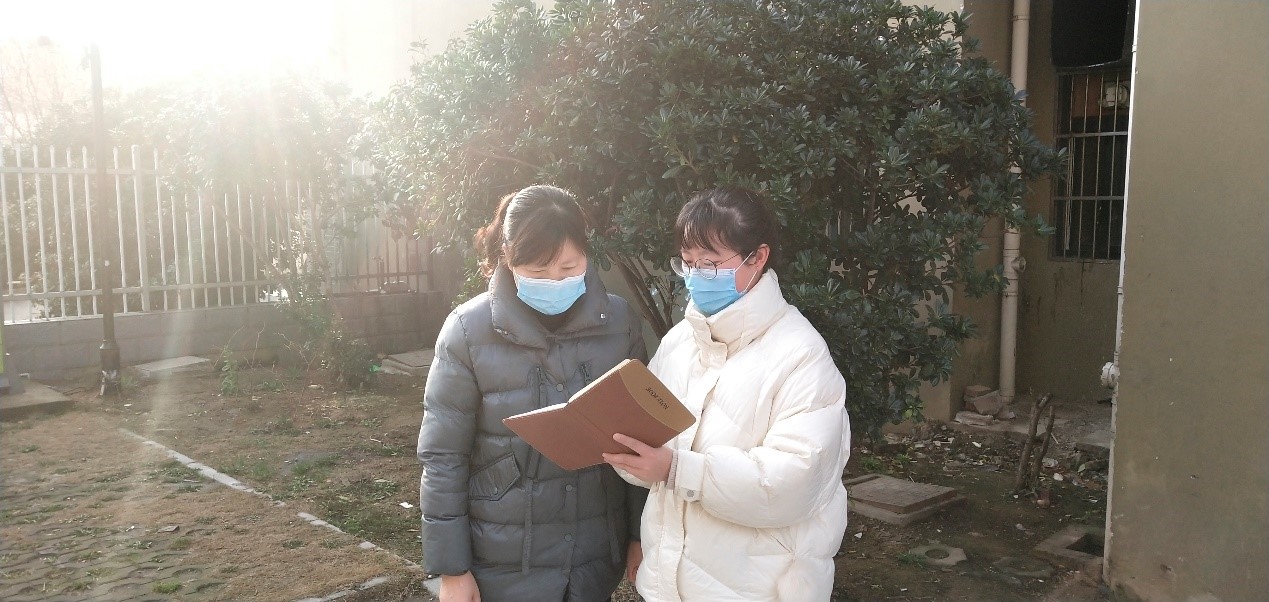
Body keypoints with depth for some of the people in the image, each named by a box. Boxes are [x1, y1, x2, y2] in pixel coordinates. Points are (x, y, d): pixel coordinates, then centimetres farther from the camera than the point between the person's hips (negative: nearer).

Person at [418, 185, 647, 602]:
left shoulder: (619, 321, -6)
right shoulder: (469, 330, -13)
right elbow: (443, 458, -8)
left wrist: (641, 534, 6)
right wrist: (451, 567, -7)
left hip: (598, 554, 3)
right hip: (506, 563, -2)